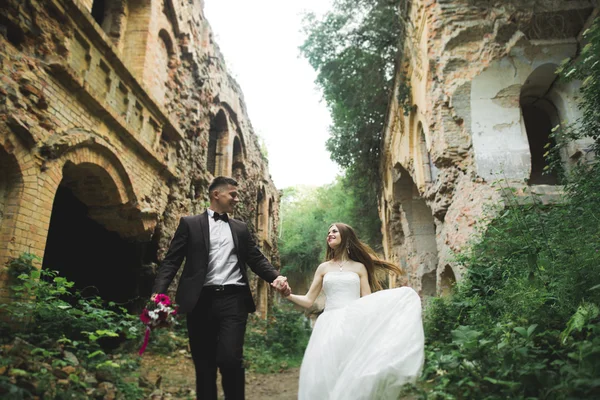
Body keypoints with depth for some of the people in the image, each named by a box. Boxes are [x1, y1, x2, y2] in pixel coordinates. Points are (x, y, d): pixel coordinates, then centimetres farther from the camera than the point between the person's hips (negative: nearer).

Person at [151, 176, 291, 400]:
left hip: (233, 300, 1)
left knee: (230, 358, -11)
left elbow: (257, 259, 13)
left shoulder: (240, 228, 17)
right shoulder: (190, 224, 8)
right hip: (202, 301, -1)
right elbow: (171, 261, 3)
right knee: (204, 364, 7)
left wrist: (276, 278, -7)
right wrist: (158, 292, -12)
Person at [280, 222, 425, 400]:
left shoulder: (360, 267, 11)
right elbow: (308, 301, 10)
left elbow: (367, 302, 5)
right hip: (330, 326, 1)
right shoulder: (323, 268, 14)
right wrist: (287, 294, -8)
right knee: (326, 378, -7)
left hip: (354, 324, -1)